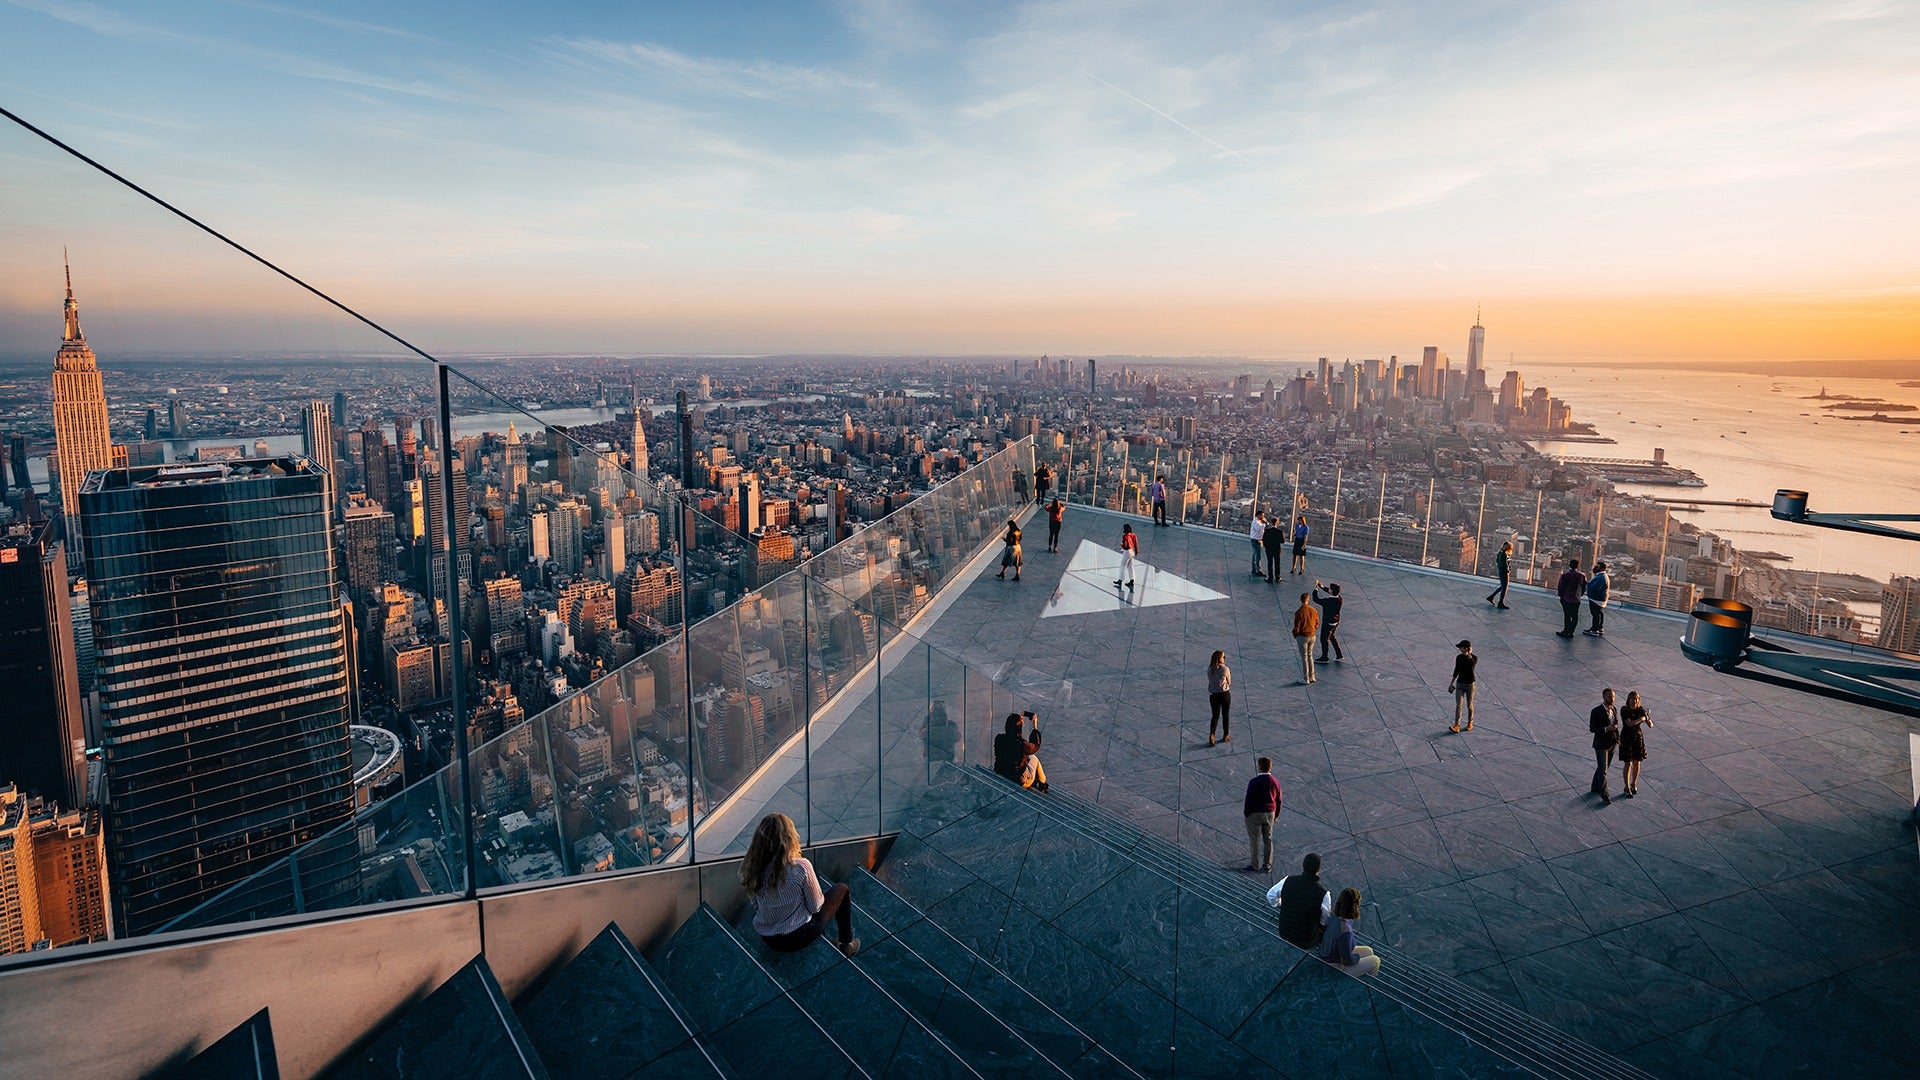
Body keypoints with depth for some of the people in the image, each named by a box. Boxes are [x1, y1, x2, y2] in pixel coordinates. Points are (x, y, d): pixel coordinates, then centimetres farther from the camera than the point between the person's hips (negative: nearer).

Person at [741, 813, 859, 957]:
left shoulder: (750, 868, -14)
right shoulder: (800, 867, -28)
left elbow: (756, 906, 1)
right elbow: (815, 907, -15)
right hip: (798, 937, -5)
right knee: (841, 890, 17)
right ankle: (847, 944, 30)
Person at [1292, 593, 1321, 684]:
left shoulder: (1299, 612, -19)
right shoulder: (1314, 610, -2)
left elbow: (1297, 627, -16)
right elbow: (1317, 624, 7)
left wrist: (1295, 635, 1)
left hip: (1302, 636, -5)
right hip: (1312, 636, 5)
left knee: (1304, 658, 4)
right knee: (1310, 655, 20)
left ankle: (1306, 679, 10)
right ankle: (1311, 677, 25)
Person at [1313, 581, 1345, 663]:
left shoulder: (1328, 601, -33)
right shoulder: (1339, 598, -10)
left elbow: (1316, 599, -23)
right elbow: (1329, 592, 9)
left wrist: (1316, 588, -12)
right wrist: (1320, 586, 12)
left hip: (1328, 623, -7)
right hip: (1336, 622, 8)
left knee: (1324, 639, 11)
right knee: (1332, 637, 27)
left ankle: (1324, 658, 26)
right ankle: (1339, 655, 33)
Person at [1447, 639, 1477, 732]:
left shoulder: (1474, 658, -11)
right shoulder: (1459, 658, 0)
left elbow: (1472, 664, -33)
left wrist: (1469, 655, -27)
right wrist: (1451, 683, 12)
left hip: (1470, 684, -3)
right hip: (1460, 684, 3)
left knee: (1469, 705, 10)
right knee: (1458, 705, -6)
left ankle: (1470, 723, 30)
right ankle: (1456, 726, -10)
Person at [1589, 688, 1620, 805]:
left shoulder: (1614, 710, 2)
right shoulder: (1596, 711, -19)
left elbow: (1615, 725, 14)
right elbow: (1592, 728, -16)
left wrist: (1618, 738, 1)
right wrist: (1606, 729, -28)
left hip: (1612, 743, 7)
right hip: (1601, 745, -7)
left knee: (1603, 768, 18)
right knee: (1602, 770, -5)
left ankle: (1595, 788, 35)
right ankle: (1604, 796, -1)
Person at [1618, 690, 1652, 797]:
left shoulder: (1641, 709, -5)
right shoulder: (1624, 709, -16)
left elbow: (1650, 725, -7)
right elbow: (1629, 723, -26)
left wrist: (1649, 722, -28)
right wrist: (1641, 719, -20)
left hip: (1638, 737, 4)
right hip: (1626, 737, -4)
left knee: (1637, 763, 12)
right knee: (1628, 764, -3)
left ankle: (1633, 784, 32)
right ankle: (1627, 788, 9)